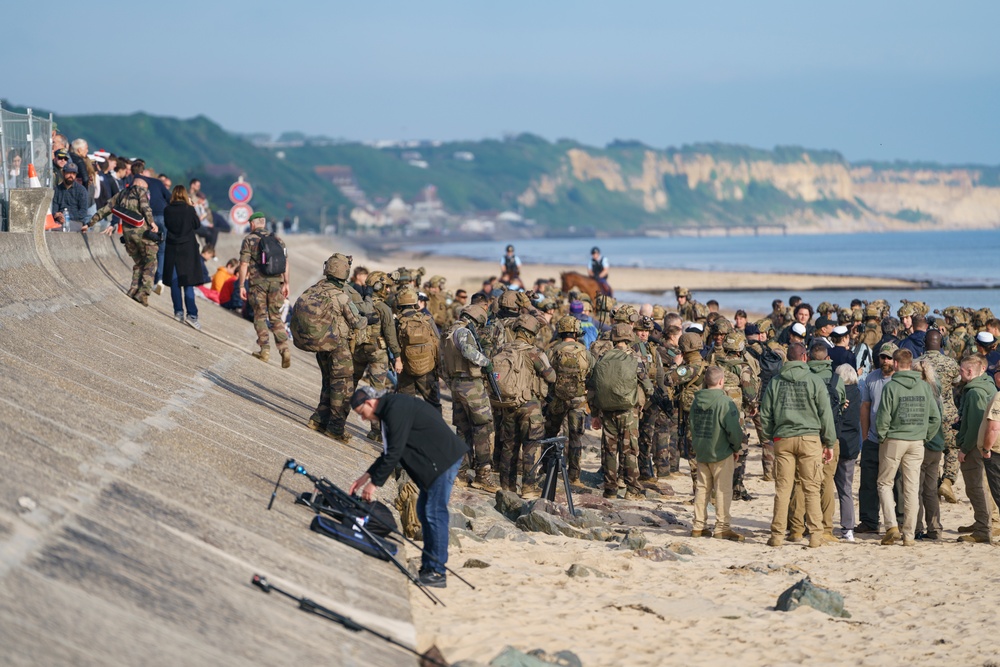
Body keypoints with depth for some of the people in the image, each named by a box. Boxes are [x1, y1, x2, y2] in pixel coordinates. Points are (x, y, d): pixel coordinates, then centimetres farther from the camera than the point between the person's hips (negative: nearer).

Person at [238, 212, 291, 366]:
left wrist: (241, 286, -3)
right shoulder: (277, 240, 11)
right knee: (276, 317, 10)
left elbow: (244, 265, -7)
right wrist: (286, 284, 14)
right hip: (276, 282, 4)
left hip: (258, 282, -4)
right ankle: (284, 349, -5)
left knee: (260, 316, 7)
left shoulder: (249, 240, -1)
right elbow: (285, 263, 9)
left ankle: (265, 351, 0)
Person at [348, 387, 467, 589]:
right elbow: (390, 451, 21)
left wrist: (374, 483, -13)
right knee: (424, 510, 13)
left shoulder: (397, 409, -18)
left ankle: (437, 572, -9)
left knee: (435, 512, -11)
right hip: (433, 459, 11)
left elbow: (394, 452, -20)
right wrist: (367, 475, 18)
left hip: (444, 458, -11)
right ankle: (428, 567, 17)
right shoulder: (390, 408, 14)